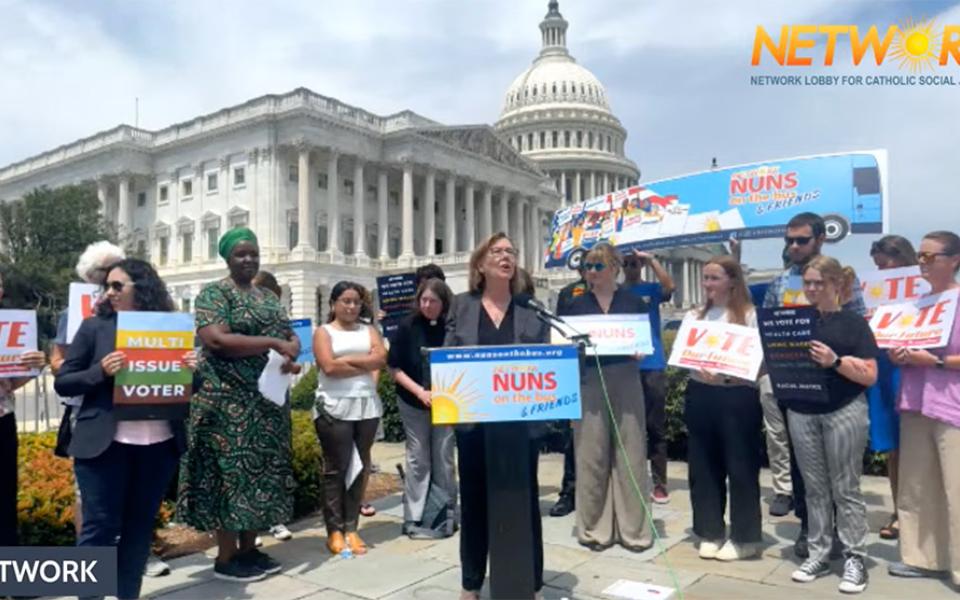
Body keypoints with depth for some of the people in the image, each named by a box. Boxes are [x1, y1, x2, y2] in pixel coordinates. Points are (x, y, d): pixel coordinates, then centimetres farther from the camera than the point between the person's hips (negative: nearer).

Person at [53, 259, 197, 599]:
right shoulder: (94, 327, 2)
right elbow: (62, 383, 2)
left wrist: (191, 368, -10)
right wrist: (101, 371, -15)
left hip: (160, 445, 2)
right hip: (105, 444, -2)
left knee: (141, 526, 12)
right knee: (100, 527, 2)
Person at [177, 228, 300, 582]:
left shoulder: (268, 297, 15)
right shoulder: (214, 293, -6)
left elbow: (292, 336, 14)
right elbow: (216, 340, -21)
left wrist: (291, 353, -11)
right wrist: (272, 344, -22)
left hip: (267, 401, 8)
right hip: (229, 401, -7)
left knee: (262, 471, 11)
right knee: (231, 472, -2)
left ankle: (250, 549, 22)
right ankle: (226, 558, 9)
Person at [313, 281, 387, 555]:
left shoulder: (369, 330, 15)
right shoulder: (324, 332, 5)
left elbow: (381, 358, -2)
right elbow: (329, 367, -11)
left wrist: (347, 359, -8)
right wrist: (366, 366, -5)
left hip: (367, 406, 4)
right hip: (334, 408, -4)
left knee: (360, 466, 5)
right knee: (336, 468, -2)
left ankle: (351, 527, 13)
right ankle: (335, 530, 5)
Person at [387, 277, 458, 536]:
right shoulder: (407, 327, -5)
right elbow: (394, 368, -4)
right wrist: (419, 391, -13)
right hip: (414, 404, 0)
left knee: (444, 458, 7)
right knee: (417, 459, 5)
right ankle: (413, 517, 14)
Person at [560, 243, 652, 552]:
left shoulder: (633, 301, 7)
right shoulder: (577, 304, 8)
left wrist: (640, 352, -12)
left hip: (626, 381, 0)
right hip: (589, 382, 0)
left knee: (630, 452, 2)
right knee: (591, 455, 2)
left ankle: (633, 527, 12)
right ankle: (594, 527, 12)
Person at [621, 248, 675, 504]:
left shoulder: (651, 289, 5)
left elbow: (669, 286, -18)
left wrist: (651, 259, -20)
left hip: (651, 365, -2)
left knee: (655, 426, 3)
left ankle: (659, 483, 9)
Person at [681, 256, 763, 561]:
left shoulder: (750, 315, -3)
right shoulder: (694, 316, 13)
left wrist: (725, 375, -24)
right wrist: (700, 370, -12)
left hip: (737, 397, -5)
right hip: (700, 395, 5)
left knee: (741, 467, 3)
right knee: (703, 466, 10)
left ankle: (745, 537, 17)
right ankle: (711, 532, 23)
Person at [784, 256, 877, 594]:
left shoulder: (853, 322, -2)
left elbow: (870, 375, -7)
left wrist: (835, 361, -21)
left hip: (843, 413, -4)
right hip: (801, 413, 4)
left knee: (845, 489, 2)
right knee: (814, 488, 10)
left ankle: (855, 558, 13)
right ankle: (818, 555, 18)